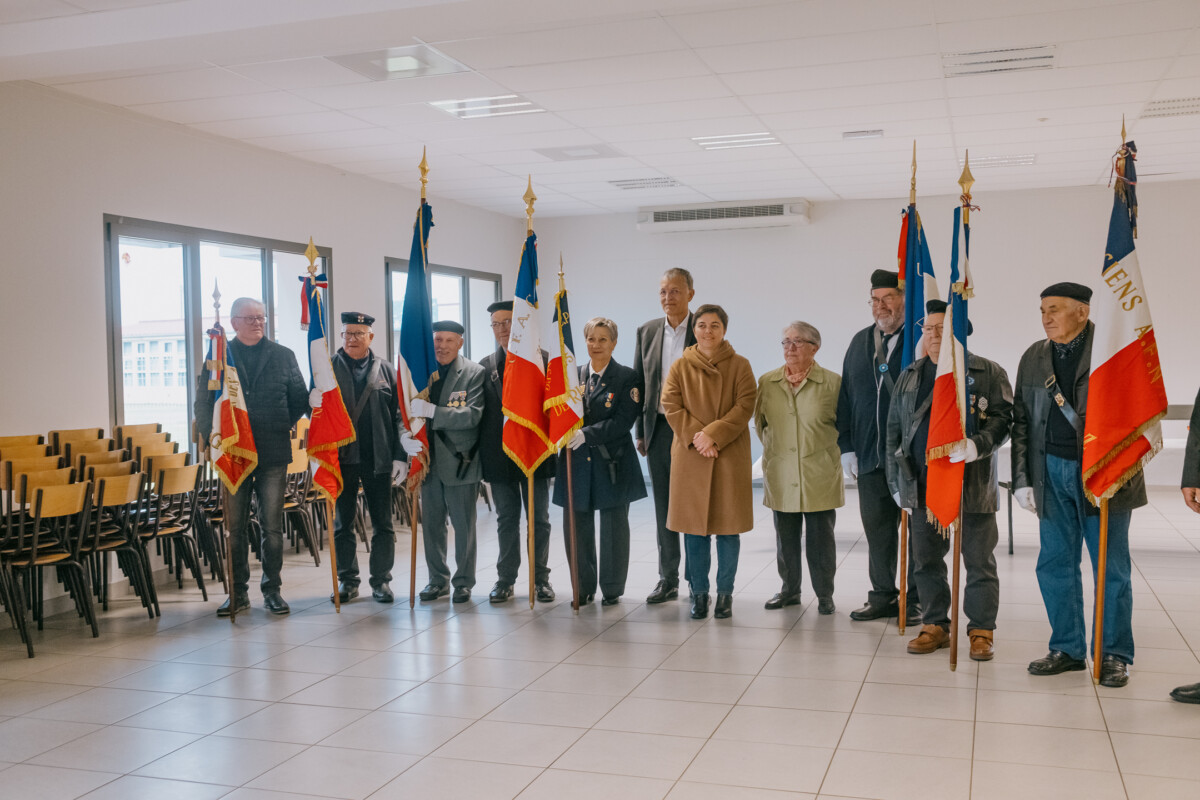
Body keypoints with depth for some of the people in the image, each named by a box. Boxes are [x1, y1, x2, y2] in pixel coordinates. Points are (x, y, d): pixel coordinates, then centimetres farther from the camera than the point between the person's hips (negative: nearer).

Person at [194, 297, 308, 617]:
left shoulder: (283, 356, 7)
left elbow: (300, 400, 11)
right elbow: (203, 404, 6)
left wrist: (280, 427, 5)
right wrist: (214, 436, -7)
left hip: (273, 455, 0)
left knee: (272, 526, 3)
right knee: (236, 527, 6)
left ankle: (272, 590, 14)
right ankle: (238, 592, 15)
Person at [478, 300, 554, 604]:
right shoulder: (485, 367, 8)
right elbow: (478, 411, 6)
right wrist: (481, 456, 0)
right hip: (500, 456, 2)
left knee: (539, 519, 7)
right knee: (506, 519, 9)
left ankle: (540, 577, 19)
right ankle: (505, 579, 18)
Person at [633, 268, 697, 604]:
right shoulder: (647, 331, 9)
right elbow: (639, 383, 12)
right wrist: (641, 432, 7)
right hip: (659, 429, 4)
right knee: (664, 508, 9)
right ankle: (668, 579, 18)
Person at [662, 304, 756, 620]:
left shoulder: (740, 366, 4)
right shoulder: (680, 367, 7)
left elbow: (744, 407, -5)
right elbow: (671, 407, 1)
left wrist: (713, 434, -16)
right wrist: (695, 435, -14)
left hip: (730, 456, -1)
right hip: (690, 457, 1)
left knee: (728, 526, 2)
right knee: (694, 525, 4)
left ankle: (725, 593, 14)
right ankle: (699, 592, 15)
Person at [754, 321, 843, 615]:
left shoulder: (832, 382, -4)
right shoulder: (767, 382, 5)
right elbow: (760, 422, 19)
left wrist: (825, 450, 10)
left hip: (819, 477, -3)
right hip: (781, 476, 3)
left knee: (821, 537, 3)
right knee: (785, 537, 10)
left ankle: (824, 595, 16)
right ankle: (789, 590, 24)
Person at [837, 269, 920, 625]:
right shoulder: (860, 342, 13)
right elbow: (846, 398, 15)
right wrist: (847, 447, 10)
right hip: (870, 458, 5)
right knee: (877, 529, 11)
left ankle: (916, 599, 16)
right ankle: (883, 596, 23)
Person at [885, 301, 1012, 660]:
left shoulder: (988, 373, 1)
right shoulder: (909, 377, 13)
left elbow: (1003, 417, -7)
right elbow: (894, 429, 14)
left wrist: (977, 445, -25)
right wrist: (896, 480, 10)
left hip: (973, 485, -4)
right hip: (922, 487, 4)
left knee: (979, 562, 4)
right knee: (926, 561, 9)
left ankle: (981, 630, 15)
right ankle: (935, 626, 21)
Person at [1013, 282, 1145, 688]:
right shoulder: (1034, 358, 9)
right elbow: (1022, 422, 10)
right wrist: (1022, 479, 5)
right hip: (1053, 472, 4)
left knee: (1111, 569, 4)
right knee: (1055, 566, 8)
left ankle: (1115, 655, 17)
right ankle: (1067, 649, 21)